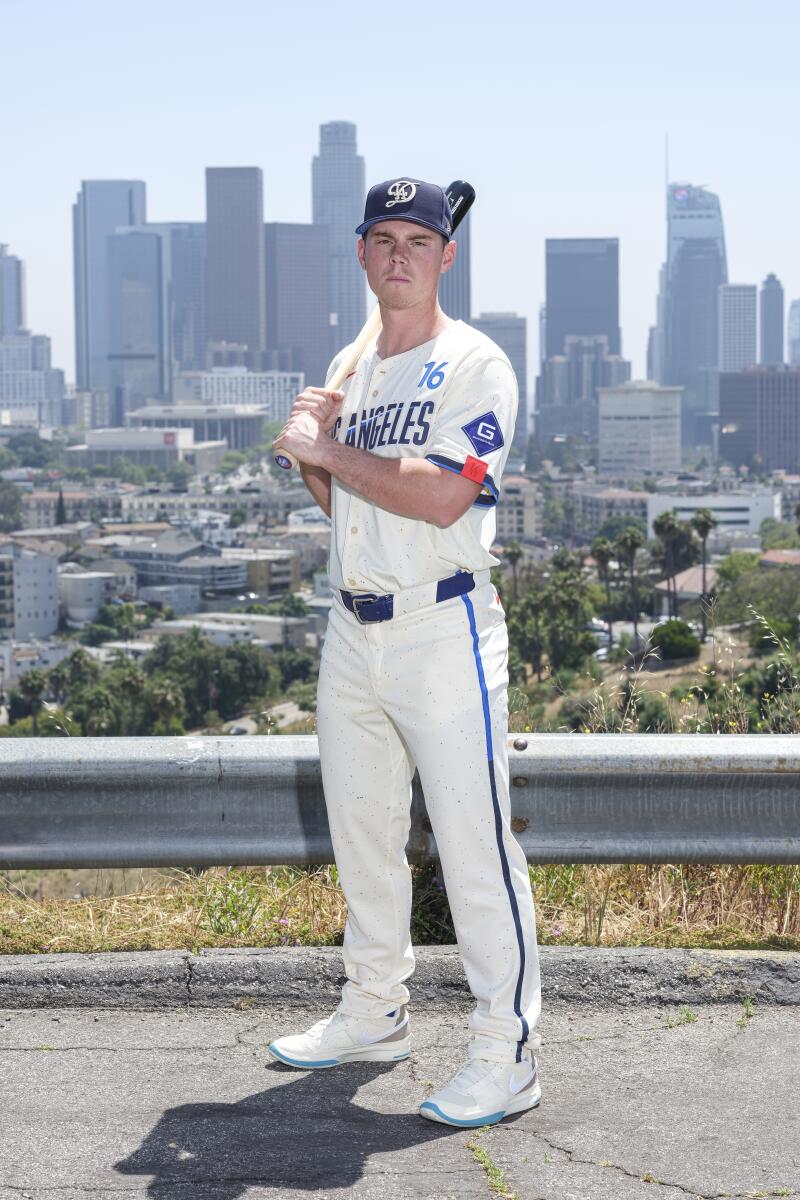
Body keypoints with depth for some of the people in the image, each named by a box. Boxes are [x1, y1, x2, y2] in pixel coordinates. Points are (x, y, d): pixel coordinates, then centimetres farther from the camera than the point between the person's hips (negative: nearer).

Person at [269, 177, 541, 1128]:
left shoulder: (474, 365, -8)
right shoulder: (350, 370, 16)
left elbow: (442, 494, -21)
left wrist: (324, 447, -14)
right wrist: (310, 451, 1)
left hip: (442, 630, -8)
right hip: (352, 631, 8)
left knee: (473, 840, -7)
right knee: (360, 832, 16)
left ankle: (506, 1053, -1)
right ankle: (374, 1014, 31)